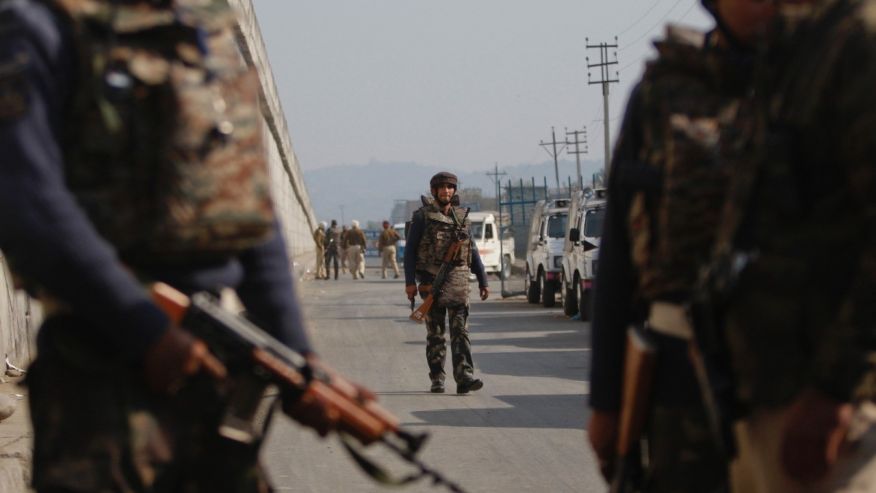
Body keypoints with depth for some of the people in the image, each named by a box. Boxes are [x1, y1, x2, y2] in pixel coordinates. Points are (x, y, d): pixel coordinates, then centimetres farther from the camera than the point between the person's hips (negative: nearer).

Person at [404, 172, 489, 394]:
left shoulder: (461, 217, 11)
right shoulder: (423, 216, 1)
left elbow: (472, 251, 16)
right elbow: (410, 250, -1)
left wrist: (482, 280, 12)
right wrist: (410, 282, -9)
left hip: (458, 283, 2)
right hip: (431, 282, -2)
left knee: (460, 331, -9)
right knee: (435, 334, 5)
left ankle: (464, 378, -18)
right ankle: (437, 380, 12)